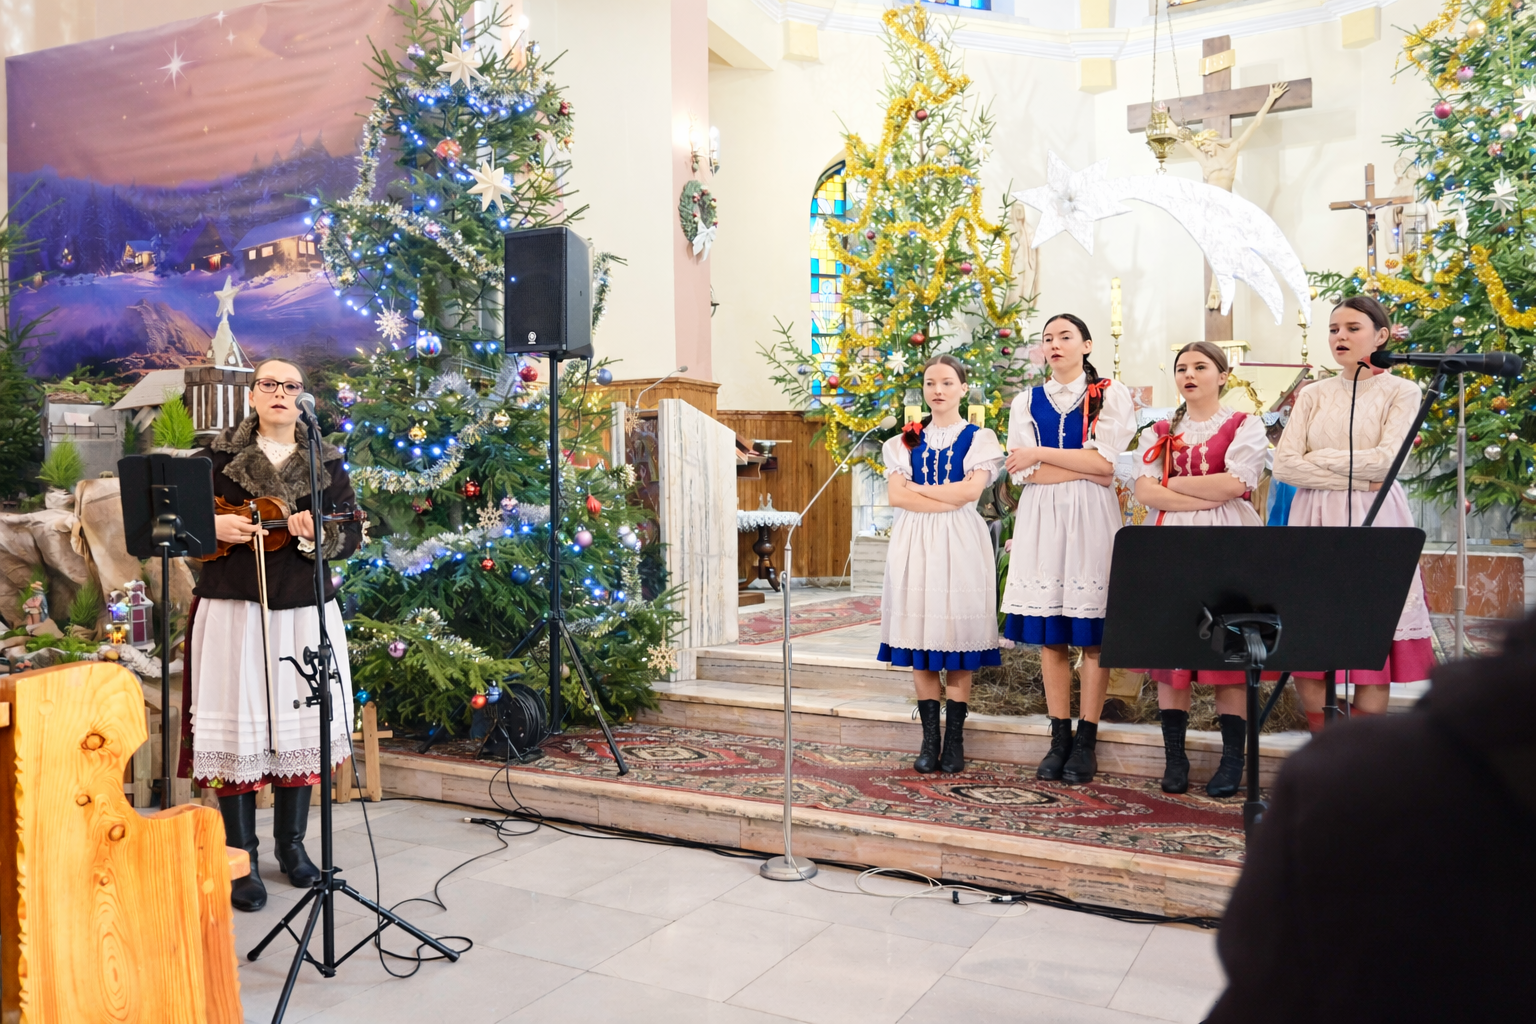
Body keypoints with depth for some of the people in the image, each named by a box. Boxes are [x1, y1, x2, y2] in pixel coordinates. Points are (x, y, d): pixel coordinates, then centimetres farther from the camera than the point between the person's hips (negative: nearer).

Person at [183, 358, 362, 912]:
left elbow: (350, 533, 4)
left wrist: (315, 534, -16)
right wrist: (214, 526, -11)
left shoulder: (325, 461, 8)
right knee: (237, 727, -2)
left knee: (301, 724, 7)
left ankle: (291, 844, 25)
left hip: (305, 609, 2)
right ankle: (240, 859, 11)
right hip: (233, 607, -2)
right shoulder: (219, 455, 5)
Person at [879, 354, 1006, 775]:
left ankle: (955, 741, 5)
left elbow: (970, 490, -10)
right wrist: (948, 499, -10)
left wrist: (917, 488, -4)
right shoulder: (906, 441, 13)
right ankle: (929, 739, 8)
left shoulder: (979, 438, 6)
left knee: (957, 641, -3)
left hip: (960, 543, -2)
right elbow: (897, 495, -1)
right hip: (914, 542, 2)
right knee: (919, 639, 0)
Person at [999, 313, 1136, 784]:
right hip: (1042, 518, 3)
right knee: (1049, 633, 2)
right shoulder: (1027, 401, 14)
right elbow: (1023, 472, 2)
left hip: (1092, 518, -2)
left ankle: (1085, 741, 3)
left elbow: (1107, 461, -8)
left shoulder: (1111, 395, 6)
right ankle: (1059, 739, 10)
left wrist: (1041, 454, -7)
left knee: (1092, 632, -4)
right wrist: (1086, 467, -6)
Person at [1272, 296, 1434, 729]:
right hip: (1316, 522, 3)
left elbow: (1385, 461, -9)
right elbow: (1284, 464, 1)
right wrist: (1354, 478, -6)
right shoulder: (1314, 395, 13)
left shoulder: (1401, 392, 6)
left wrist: (1320, 458, -2)